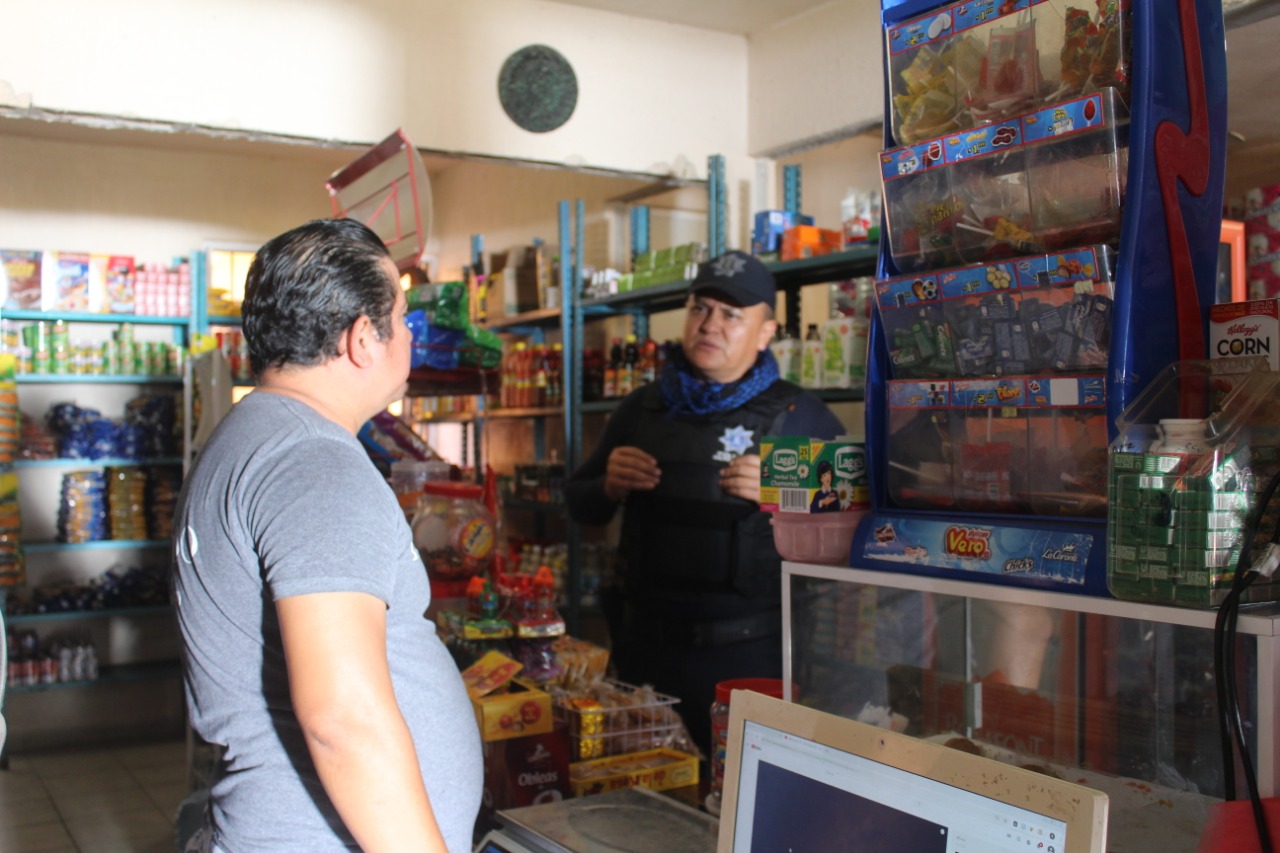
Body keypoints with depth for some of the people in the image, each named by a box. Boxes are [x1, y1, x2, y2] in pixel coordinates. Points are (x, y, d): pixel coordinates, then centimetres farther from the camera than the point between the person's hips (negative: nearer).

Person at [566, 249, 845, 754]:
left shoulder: (800, 416, -2)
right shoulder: (642, 408, 9)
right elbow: (580, 506, 17)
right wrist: (610, 486, -4)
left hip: (750, 656, -3)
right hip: (646, 652, 3)